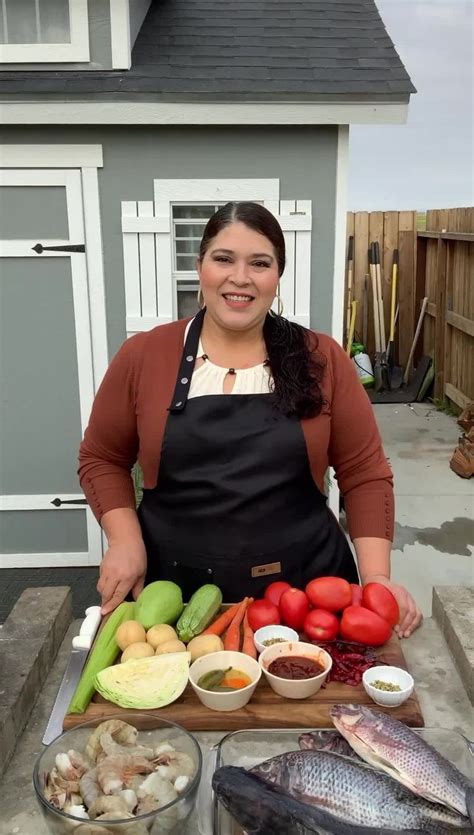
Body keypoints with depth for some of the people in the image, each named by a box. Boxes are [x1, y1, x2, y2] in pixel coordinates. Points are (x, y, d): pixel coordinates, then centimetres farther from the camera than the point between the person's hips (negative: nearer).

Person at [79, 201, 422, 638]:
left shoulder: (322, 359, -3)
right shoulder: (142, 356, -3)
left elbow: (364, 472, -1)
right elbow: (103, 459, 5)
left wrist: (375, 577, -10)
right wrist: (125, 540, -9)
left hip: (303, 587, 1)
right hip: (175, 592, 0)